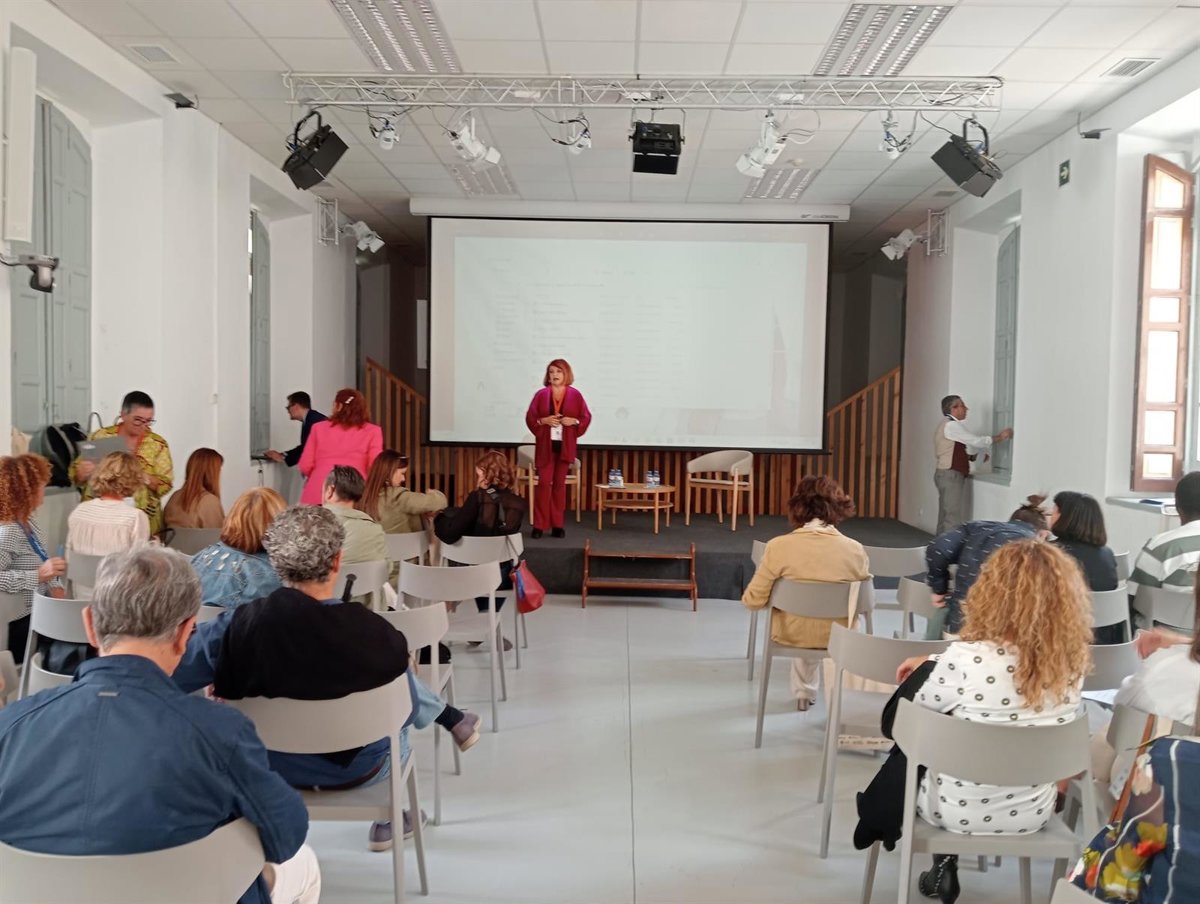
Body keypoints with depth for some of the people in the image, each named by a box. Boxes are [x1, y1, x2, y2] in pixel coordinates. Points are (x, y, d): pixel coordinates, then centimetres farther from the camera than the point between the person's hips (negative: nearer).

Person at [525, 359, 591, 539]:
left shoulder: (575, 394, 2)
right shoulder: (541, 394, 1)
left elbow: (586, 417, 4)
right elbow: (530, 417, 1)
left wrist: (574, 421, -15)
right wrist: (543, 420, -16)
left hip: (565, 445, 1)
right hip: (545, 445, -1)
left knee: (560, 483, 7)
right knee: (544, 482, -5)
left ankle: (557, 524, 14)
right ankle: (539, 525, 0)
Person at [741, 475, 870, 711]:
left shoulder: (779, 546, -21)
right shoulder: (855, 550, -16)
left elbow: (752, 601, -15)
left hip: (791, 635, 0)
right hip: (837, 637, 1)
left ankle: (804, 691, 47)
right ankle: (806, 690, 51)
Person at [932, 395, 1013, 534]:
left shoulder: (948, 425, 19)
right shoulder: (951, 425, -14)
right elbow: (976, 441, -14)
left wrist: (974, 455, 8)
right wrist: (1000, 437, -4)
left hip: (950, 475, 10)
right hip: (950, 475, -10)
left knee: (946, 517, 11)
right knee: (953, 518, -10)